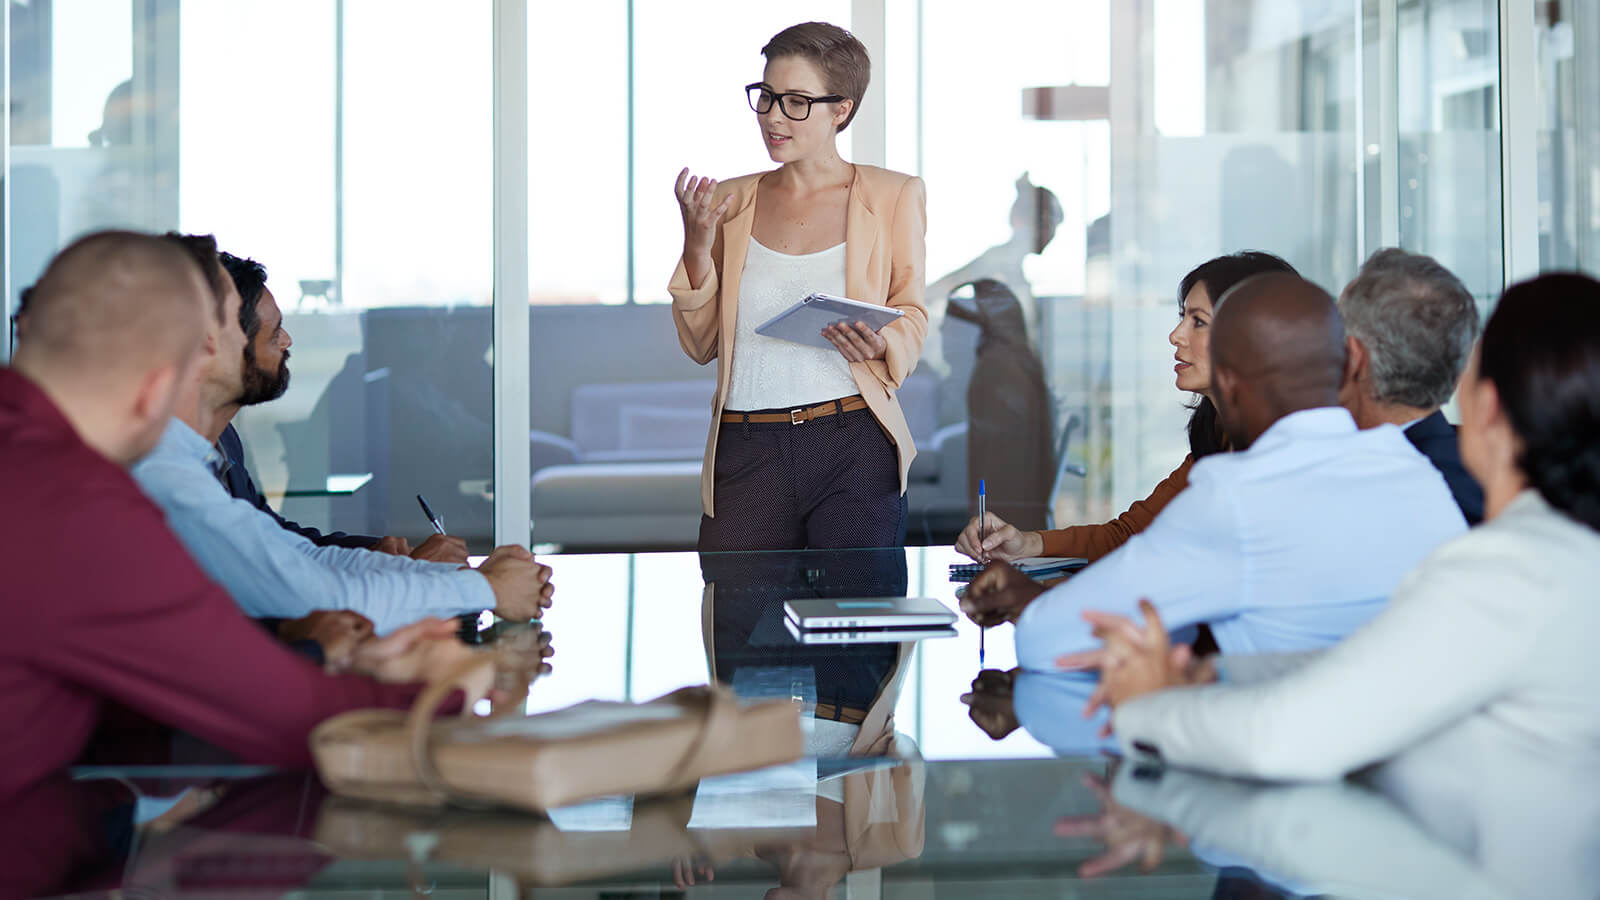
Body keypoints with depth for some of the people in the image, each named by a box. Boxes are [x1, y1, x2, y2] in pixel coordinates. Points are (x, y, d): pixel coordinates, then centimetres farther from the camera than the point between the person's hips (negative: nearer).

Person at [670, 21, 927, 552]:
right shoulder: (731, 203, 11)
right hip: (747, 452, 2)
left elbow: (912, 318, 9)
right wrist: (697, 249, -3)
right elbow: (700, 345, 11)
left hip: (856, 448, -2)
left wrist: (879, 345, -13)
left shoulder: (892, 196, 5)